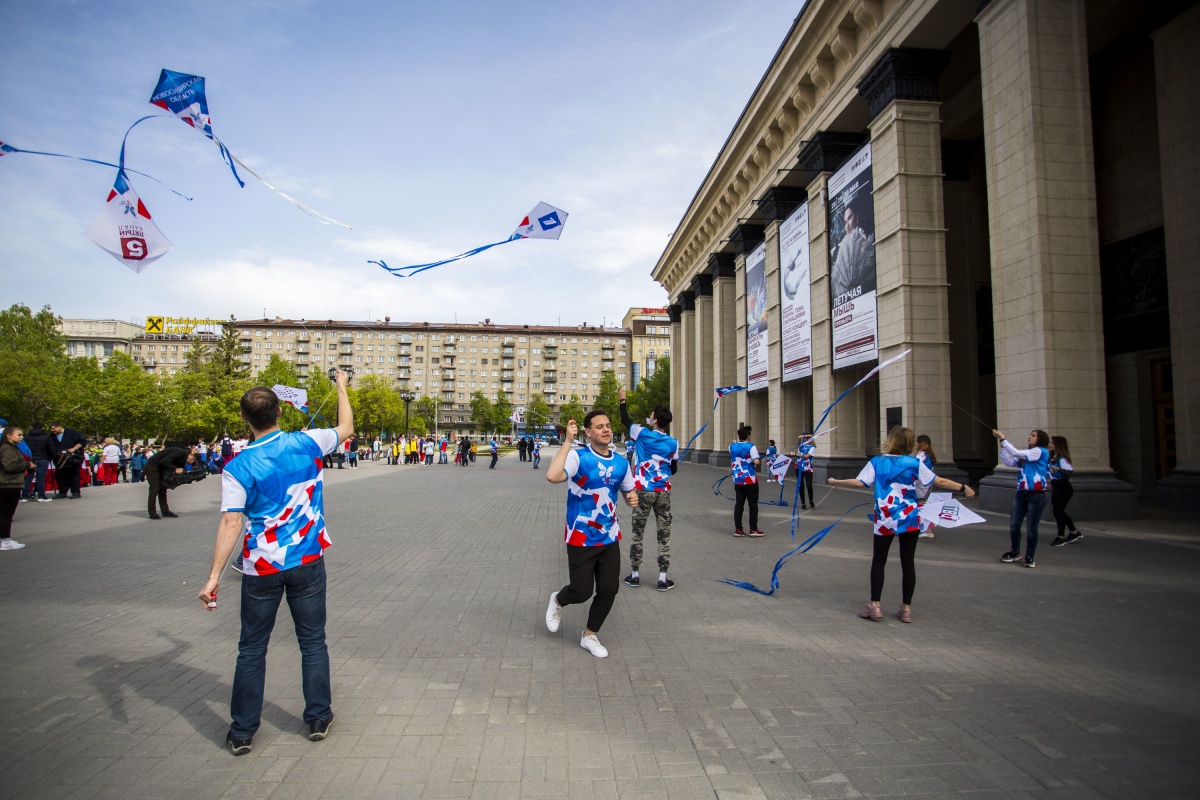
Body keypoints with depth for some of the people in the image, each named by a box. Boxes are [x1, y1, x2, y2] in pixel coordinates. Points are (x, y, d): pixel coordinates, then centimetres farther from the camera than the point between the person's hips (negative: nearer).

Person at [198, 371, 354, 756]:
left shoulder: (238, 468, -11)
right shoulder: (306, 443, -7)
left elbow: (231, 524, -17)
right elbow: (346, 428, 12)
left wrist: (214, 576, -14)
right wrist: (341, 387, 24)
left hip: (261, 568, -1)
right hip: (307, 561, 1)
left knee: (252, 649, 14)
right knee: (313, 642, 14)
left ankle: (242, 732, 22)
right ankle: (318, 718, 24)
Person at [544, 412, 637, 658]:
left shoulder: (621, 463, 2)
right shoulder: (578, 457, -17)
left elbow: (628, 490, 18)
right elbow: (552, 476, -35)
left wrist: (632, 498, -7)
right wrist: (568, 441, -32)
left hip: (610, 537, 5)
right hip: (581, 538, -5)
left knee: (609, 589, 6)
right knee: (582, 591, 2)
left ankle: (590, 635, 30)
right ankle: (558, 601, 38)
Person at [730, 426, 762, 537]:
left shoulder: (732, 446, 3)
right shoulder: (751, 447, -12)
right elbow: (756, 462, -22)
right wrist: (758, 460, 1)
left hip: (737, 480, 5)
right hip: (750, 480, -5)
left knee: (738, 504, 9)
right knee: (753, 504, 5)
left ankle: (738, 529, 9)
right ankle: (753, 529, 8)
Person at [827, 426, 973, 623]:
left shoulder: (876, 462, -2)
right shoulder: (915, 463, 0)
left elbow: (859, 482, -10)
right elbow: (939, 482, 3)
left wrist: (835, 482, 3)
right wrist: (964, 488, 16)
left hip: (885, 519, -1)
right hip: (909, 519, 1)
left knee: (878, 561, 9)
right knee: (908, 563, 8)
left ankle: (875, 605, 6)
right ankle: (906, 608, 14)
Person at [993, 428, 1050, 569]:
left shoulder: (1041, 452, -6)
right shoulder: (1024, 455, 15)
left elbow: (1016, 453, -14)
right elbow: (1008, 462, 9)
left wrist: (1002, 438, -11)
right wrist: (1002, 445, 2)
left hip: (1036, 495, -6)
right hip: (1021, 494, 6)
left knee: (1031, 528, 1)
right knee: (1013, 525, 5)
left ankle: (1029, 558, 15)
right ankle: (1015, 553, 23)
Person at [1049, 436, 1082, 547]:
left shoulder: (1062, 459, -17)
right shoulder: (1052, 458, 9)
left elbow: (1069, 471, -30)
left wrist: (1058, 469, -43)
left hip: (1063, 488, -9)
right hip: (1055, 488, 9)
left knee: (1058, 511, -4)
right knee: (1059, 511, 15)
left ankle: (1061, 537, 5)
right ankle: (1074, 533, 27)